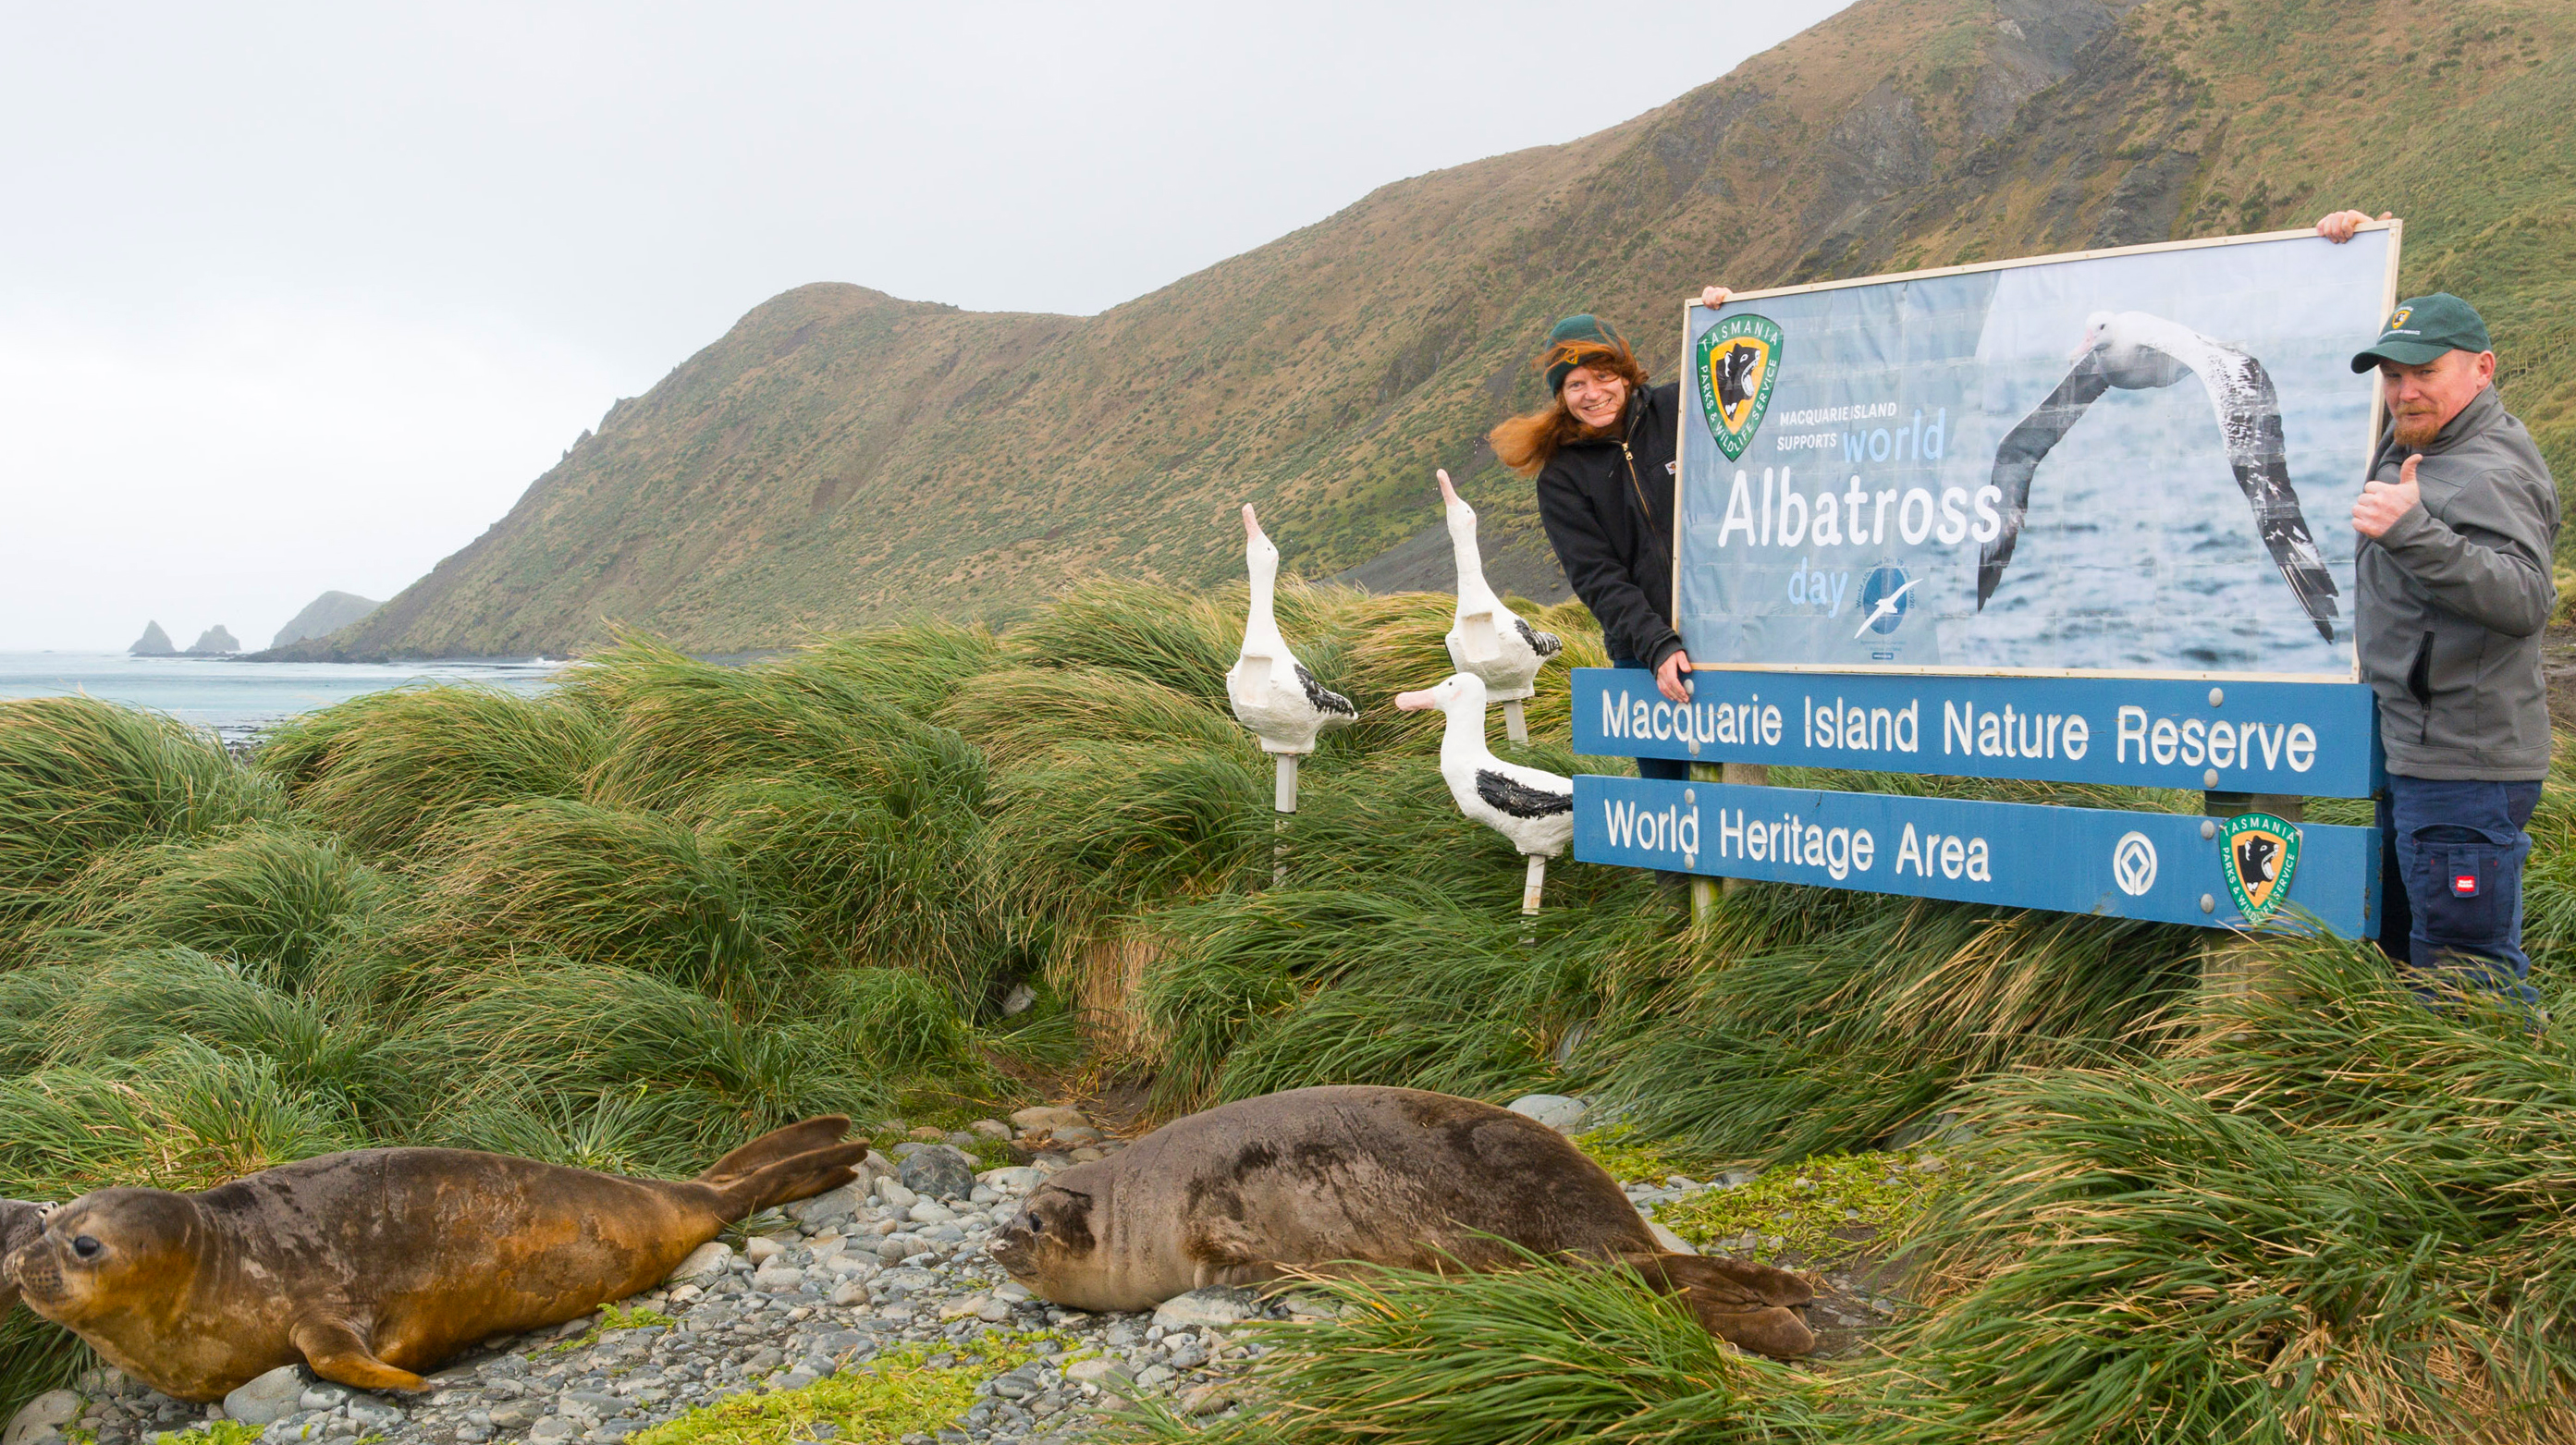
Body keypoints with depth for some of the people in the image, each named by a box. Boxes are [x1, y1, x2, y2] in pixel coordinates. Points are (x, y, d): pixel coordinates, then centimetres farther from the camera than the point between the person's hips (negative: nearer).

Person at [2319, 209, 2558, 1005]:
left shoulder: (2487, 475, -18)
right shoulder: (2416, 440, 10)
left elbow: (2526, 600, -34)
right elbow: (2397, 340, 30)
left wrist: (2415, 534, -46)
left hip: (2464, 772, -10)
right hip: (2417, 759, 10)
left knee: (2466, 979, -7)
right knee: (2403, 953, 19)